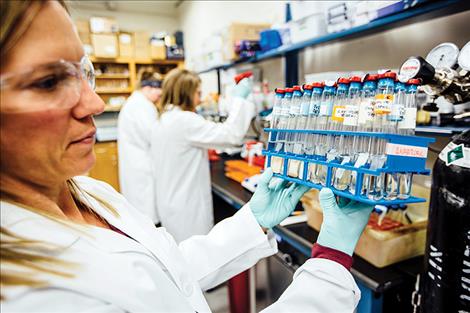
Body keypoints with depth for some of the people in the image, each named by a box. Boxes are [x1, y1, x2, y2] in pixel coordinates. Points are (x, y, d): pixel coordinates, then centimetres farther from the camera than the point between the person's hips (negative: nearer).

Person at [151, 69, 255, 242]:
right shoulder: (185, 121, -22)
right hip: (186, 209, -9)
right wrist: (239, 98, -13)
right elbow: (232, 135, -24)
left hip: (170, 203, 9)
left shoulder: (160, 123, 8)